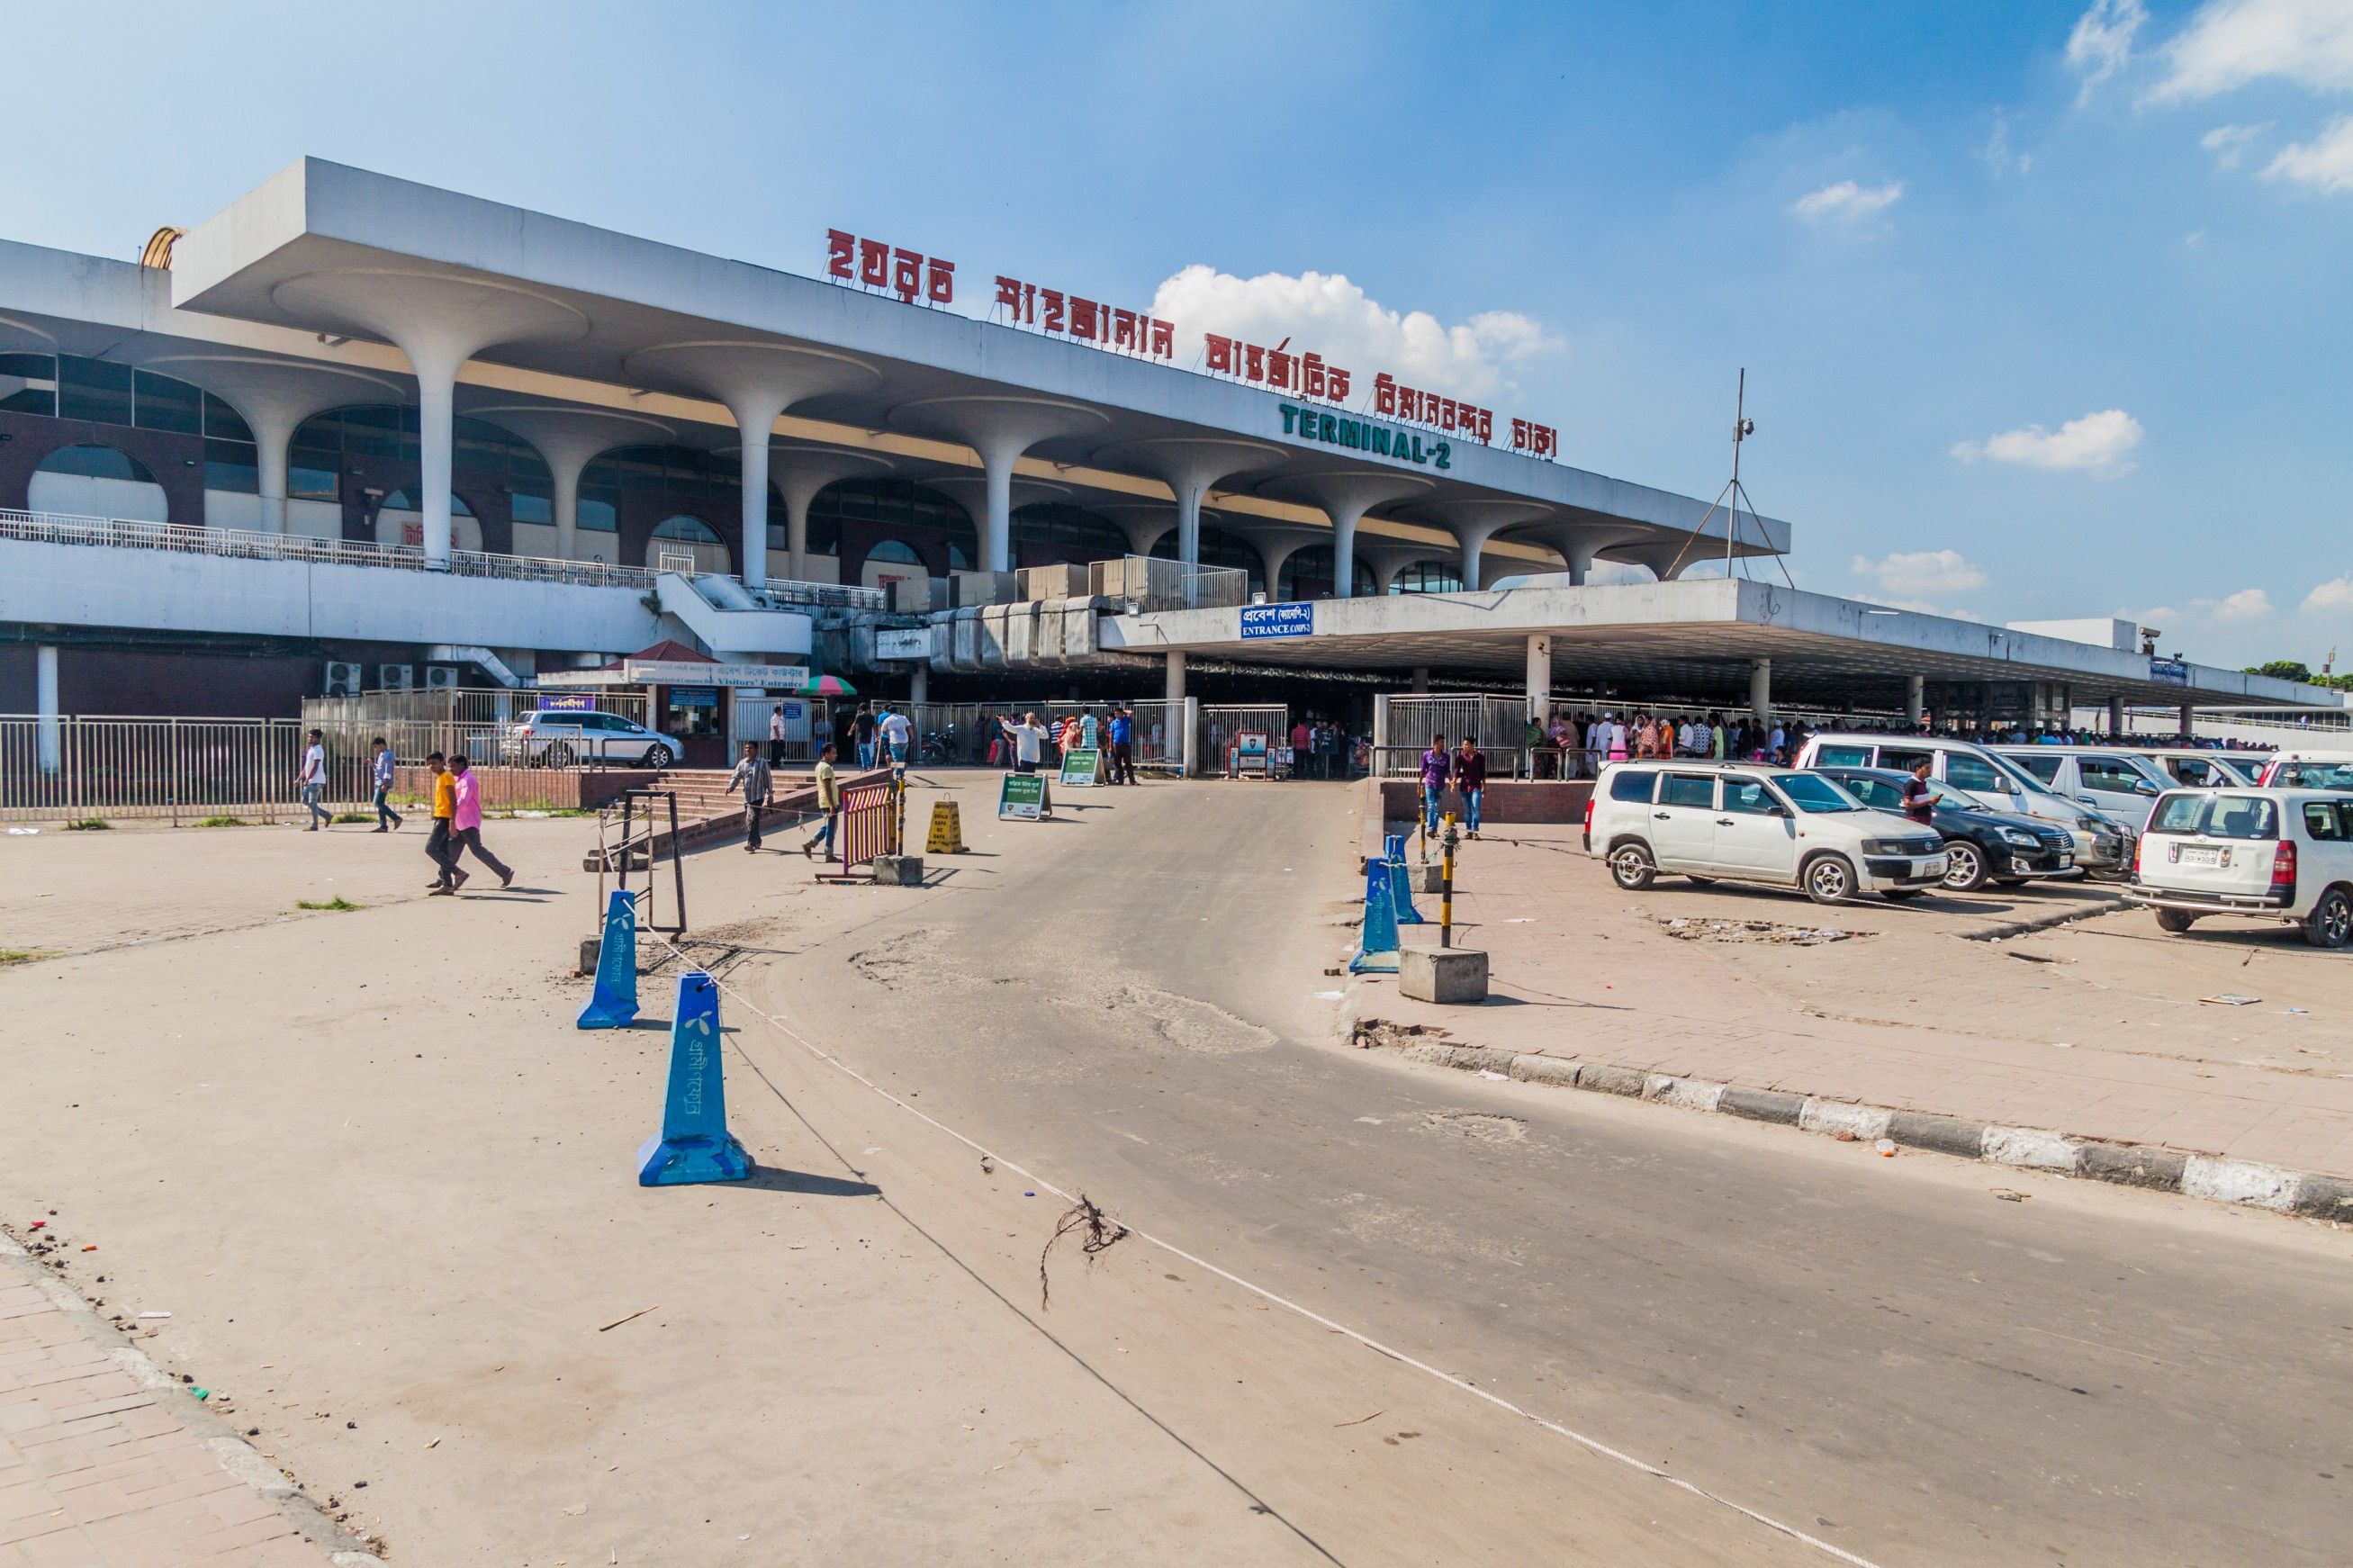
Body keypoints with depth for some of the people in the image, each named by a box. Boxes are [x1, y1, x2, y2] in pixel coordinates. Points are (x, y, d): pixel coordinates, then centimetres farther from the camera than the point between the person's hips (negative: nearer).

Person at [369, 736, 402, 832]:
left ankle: (396, 818, -8)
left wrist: (385, 784, -25)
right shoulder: (381, 755, 18)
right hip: (379, 783, 10)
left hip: (384, 783, -10)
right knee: (380, 804, 7)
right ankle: (383, 826, 7)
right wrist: (373, 765, 10)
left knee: (378, 803, -15)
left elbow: (388, 771, -19)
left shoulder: (388, 755, -12)